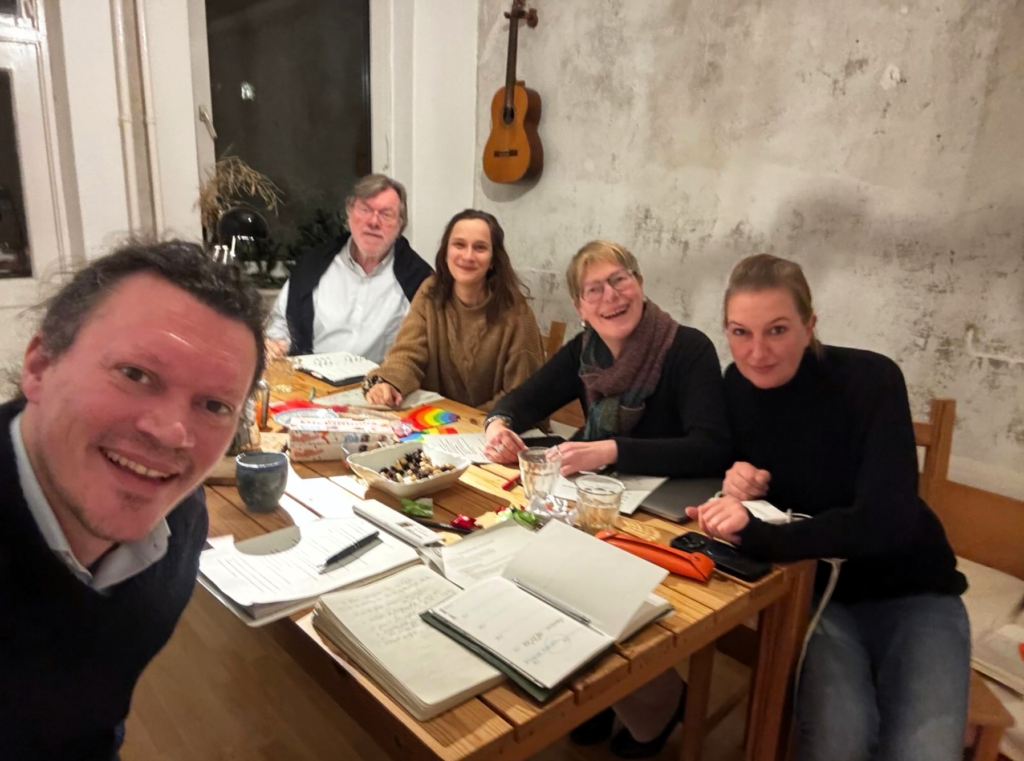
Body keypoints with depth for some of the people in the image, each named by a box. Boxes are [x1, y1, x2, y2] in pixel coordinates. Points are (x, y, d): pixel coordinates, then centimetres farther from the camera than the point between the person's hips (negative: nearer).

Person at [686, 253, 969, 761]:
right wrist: (740, 480, -18)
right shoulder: (738, 385, -9)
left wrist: (757, 534, -39)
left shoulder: (870, 380, -20)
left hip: (909, 593, -1)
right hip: (819, 592, 2)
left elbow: (886, 519, -29)